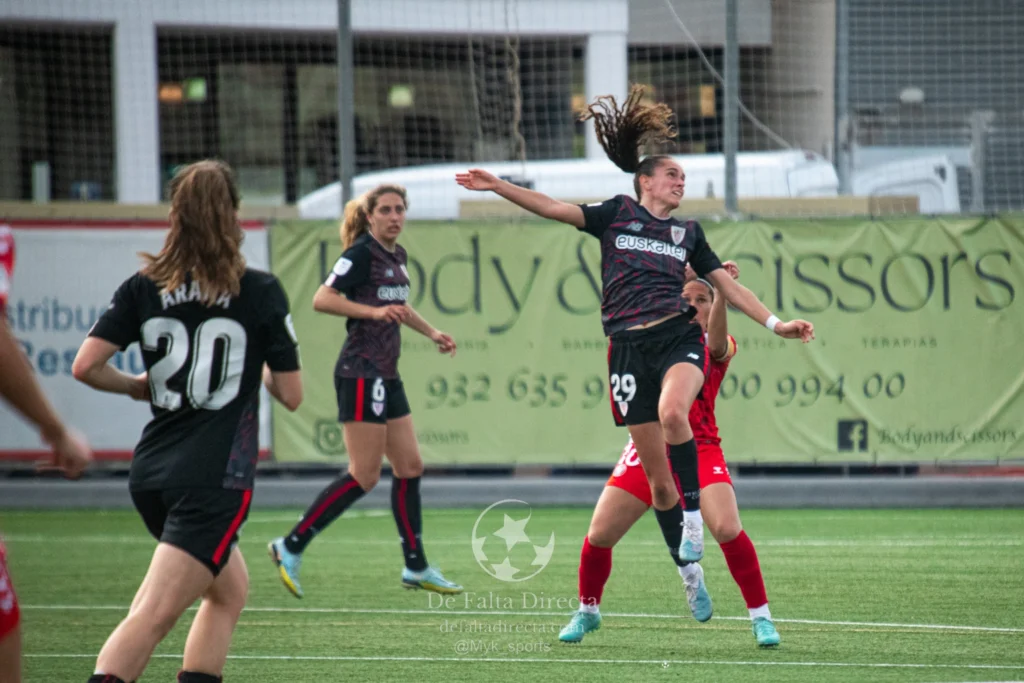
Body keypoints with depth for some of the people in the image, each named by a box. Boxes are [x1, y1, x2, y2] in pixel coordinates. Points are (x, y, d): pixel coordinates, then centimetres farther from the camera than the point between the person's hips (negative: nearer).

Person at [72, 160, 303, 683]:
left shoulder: (143, 287, 3)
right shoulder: (260, 292, -5)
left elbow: (85, 367, -5)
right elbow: (292, 395, -1)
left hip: (151, 474, 5)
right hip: (216, 479, -5)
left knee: (229, 589, 26)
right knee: (153, 617, -13)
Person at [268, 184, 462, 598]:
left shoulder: (396, 256, 14)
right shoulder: (362, 253, -12)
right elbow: (322, 299, -20)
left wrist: (432, 333, 29)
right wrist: (373, 311, -27)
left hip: (386, 377, 9)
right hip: (361, 373, -9)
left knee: (410, 467, 10)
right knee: (365, 476, -10)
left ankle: (415, 568, 18)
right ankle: (290, 548, -5)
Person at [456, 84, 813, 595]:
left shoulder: (688, 232, 20)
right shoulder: (618, 214, 13)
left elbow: (727, 284, 23)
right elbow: (555, 209, 6)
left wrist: (775, 324, 15)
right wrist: (497, 186, -4)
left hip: (678, 335, 1)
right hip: (629, 346, -1)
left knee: (672, 411, -34)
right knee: (657, 477, 0)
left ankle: (693, 511, -19)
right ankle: (687, 565, 12)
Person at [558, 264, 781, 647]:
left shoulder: (719, 345, 5)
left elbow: (715, 340, -18)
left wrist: (724, 293, -38)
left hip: (698, 448, -3)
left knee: (727, 529, -22)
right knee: (599, 535, -3)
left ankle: (761, 618, -8)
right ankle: (587, 612, 22)